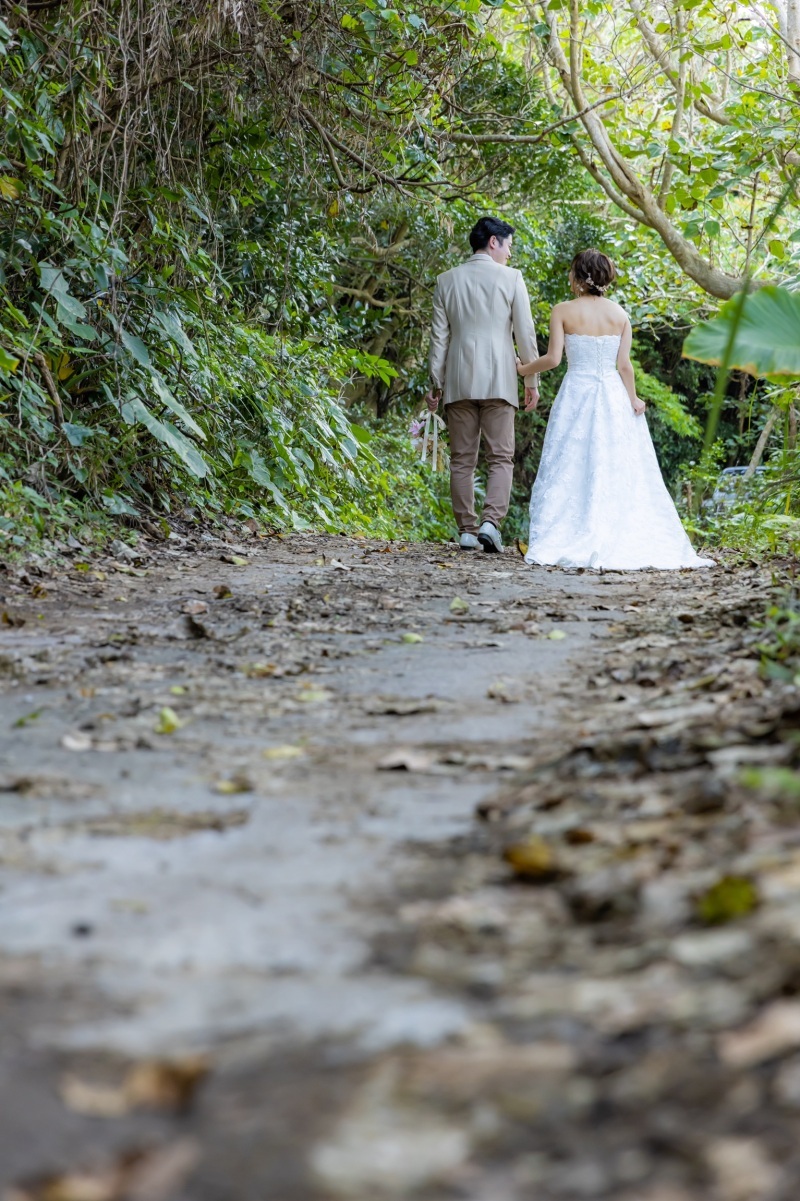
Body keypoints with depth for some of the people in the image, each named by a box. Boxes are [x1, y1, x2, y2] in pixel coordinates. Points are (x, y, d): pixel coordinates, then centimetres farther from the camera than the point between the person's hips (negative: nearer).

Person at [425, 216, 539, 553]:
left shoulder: (447, 280, 9)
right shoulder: (511, 278, 0)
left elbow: (439, 336, 8)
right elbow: (525, 333, -1)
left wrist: (435, 383, 12)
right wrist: (532, 380, 6)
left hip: (458, 382, 3)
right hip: (499, 382, -3)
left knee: (462, 459, 7)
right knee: (501, 457, 0)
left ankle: (467, 531, 5)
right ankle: (490, 521, -18)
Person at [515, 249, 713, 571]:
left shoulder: (563, 311, -5)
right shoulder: (619, 314, 3)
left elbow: (553, 358, -9)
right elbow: (624, 364, -2)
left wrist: (524, 369, 7)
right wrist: (634, 400, 8)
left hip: (577, 394, -2)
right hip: (614, 397, 2)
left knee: (572, 472, 1)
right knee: (621, 474, 6)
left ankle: (565, 544, -4)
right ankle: (629, 542, 5)